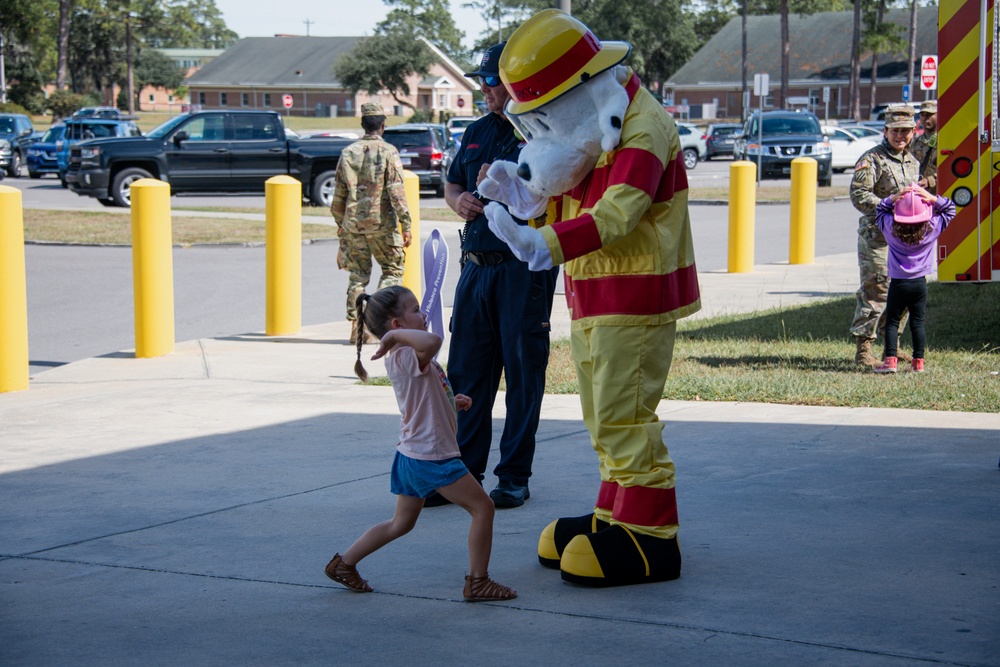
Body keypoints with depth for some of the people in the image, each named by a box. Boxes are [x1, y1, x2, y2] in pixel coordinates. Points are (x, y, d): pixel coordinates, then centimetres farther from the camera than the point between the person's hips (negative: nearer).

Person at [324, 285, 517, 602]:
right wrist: (394, 335, -29)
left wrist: (451, 403, 12)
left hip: (413, 456, 10)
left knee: (401, 523, 21)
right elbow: (433, 341, -44)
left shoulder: (406, 358, 12)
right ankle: (478, 582, 0)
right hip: (432, 456, -10)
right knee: (483, 507, -3)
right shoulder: (407, 357, -20)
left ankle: (344, 563, 26)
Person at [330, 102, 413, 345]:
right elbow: (396, 191, -10)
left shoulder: (348, 153, 7)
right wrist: (406, 225, -8)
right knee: (393, 270, 9)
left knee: (358, 275, 9)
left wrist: (340, 223, 23)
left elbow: (339, 193, 11)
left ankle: (357, 327, 5)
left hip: (353, 224, 4)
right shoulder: (388, 152, -5)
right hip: (382, 224, -4)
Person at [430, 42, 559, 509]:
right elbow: (451, 184, 27)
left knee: (523, 374, 0)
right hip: (477, 265, 7)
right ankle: (461, 471, 12)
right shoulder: (478, 133, 16)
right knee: (465, 371, 6)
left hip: (525, 271, -6)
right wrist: (460, 201, 5)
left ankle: (515, 476, 7)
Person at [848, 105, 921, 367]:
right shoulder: (872, 159, -7)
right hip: (876, 235, -7)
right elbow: (858, 194, -16)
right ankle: (863, 350, -4)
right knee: (875, 291, -9)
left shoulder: (912, 162, 17)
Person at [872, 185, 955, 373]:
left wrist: (893, 198, -4)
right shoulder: (932, 228, -8)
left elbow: (881, 209, 10)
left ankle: (890, 360, -1)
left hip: (898, 283, -1)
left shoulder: (891, 228, -9)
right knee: (918, 322, 8)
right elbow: (950, 209, 6)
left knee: (892, 322, 6)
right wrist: (933, 199, -6)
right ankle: (918, 361, 9)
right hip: (920, 283, 2)